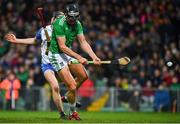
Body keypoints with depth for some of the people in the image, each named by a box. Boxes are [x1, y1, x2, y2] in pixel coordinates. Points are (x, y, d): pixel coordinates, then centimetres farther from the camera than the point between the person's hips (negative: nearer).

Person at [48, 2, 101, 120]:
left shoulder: (77, 24, -2)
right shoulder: (59, 24, -26)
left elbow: (83, 42, -4)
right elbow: (62, 46, -28)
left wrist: (94, 57, -17)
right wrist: (79, 57, -34)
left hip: (68, 52, 8)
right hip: (57, 55, -8)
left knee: (83, 76, 16)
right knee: (72, 86, -13)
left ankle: (67, 97, 34)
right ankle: (72, 113, 9)